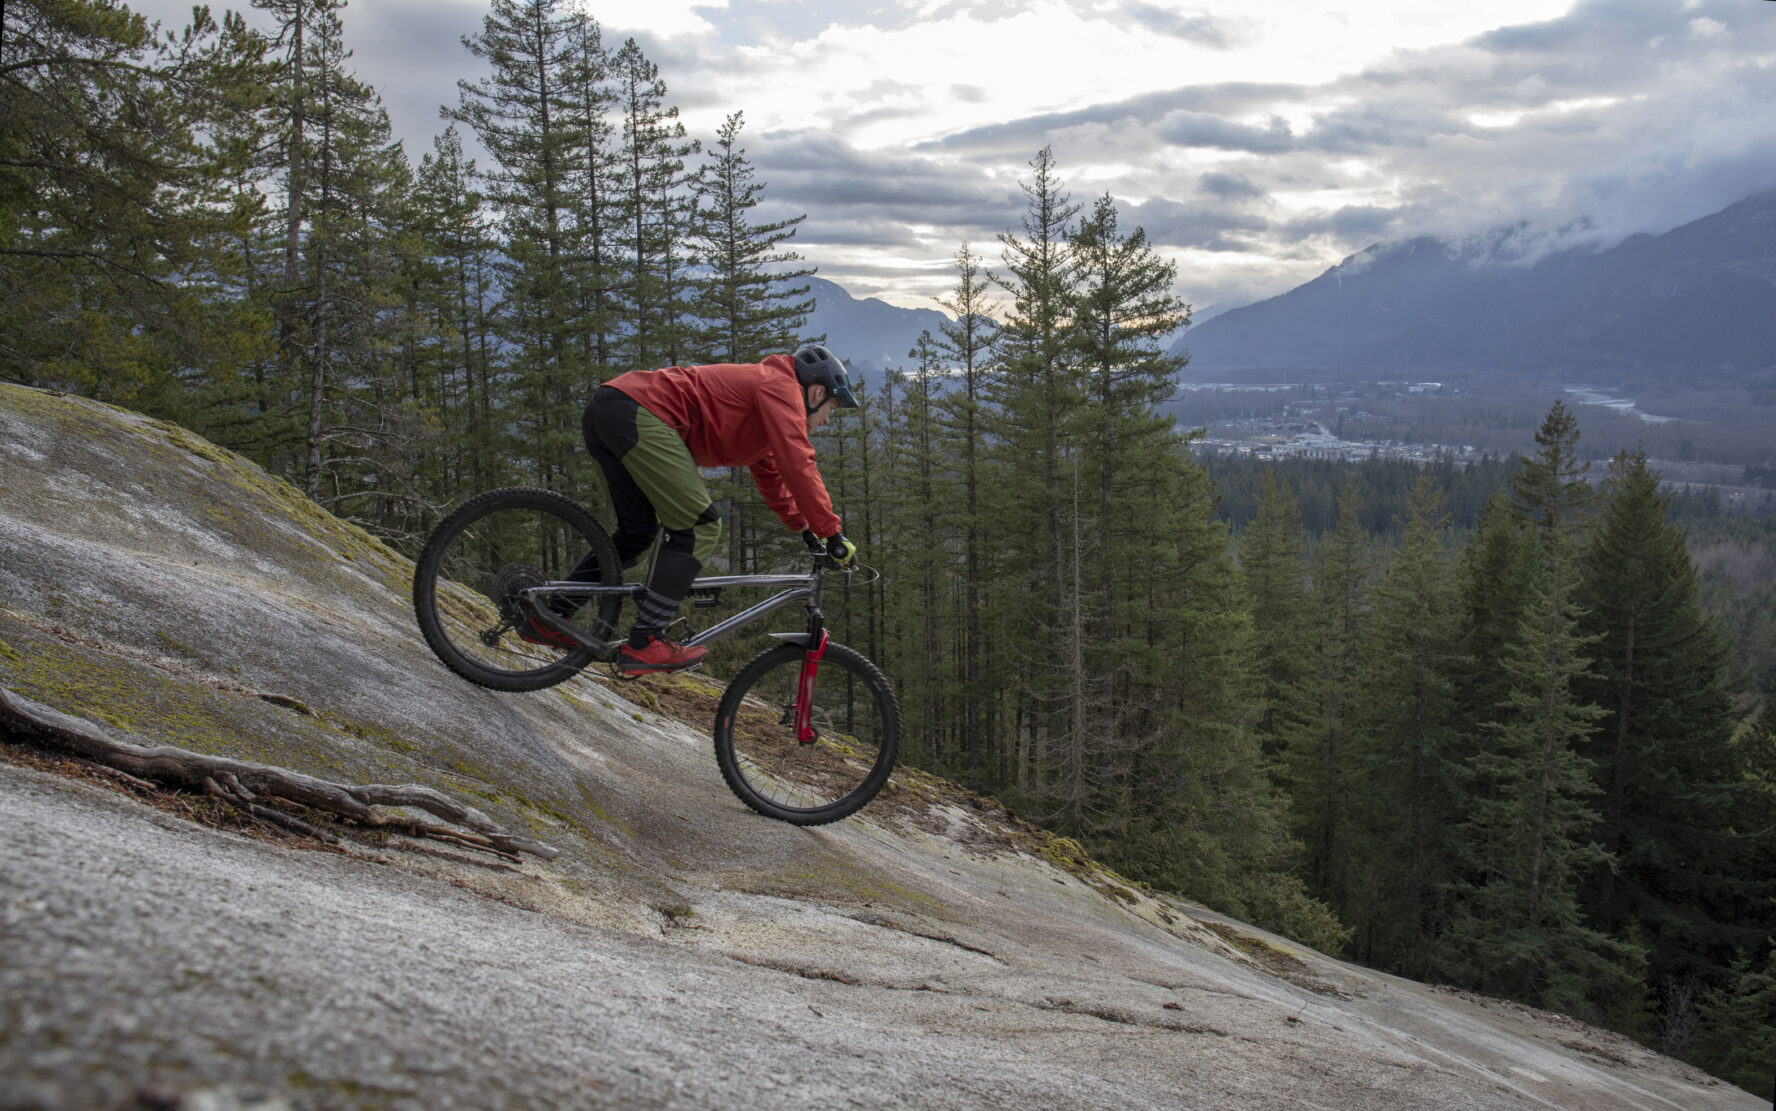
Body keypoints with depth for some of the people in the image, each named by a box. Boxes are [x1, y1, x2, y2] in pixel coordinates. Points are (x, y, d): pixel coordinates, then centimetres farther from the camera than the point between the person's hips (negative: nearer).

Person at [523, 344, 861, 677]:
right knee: (699, 527, -9)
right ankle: (643, 645, -12)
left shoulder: (758, 386, 29)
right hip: (636, 412, -11)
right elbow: (798, 466, -10)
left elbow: (771, 474, 38)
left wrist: (805, 528, 36)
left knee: (637, 530, 18)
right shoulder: (779, 387, 0)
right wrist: (832, 533, -7)